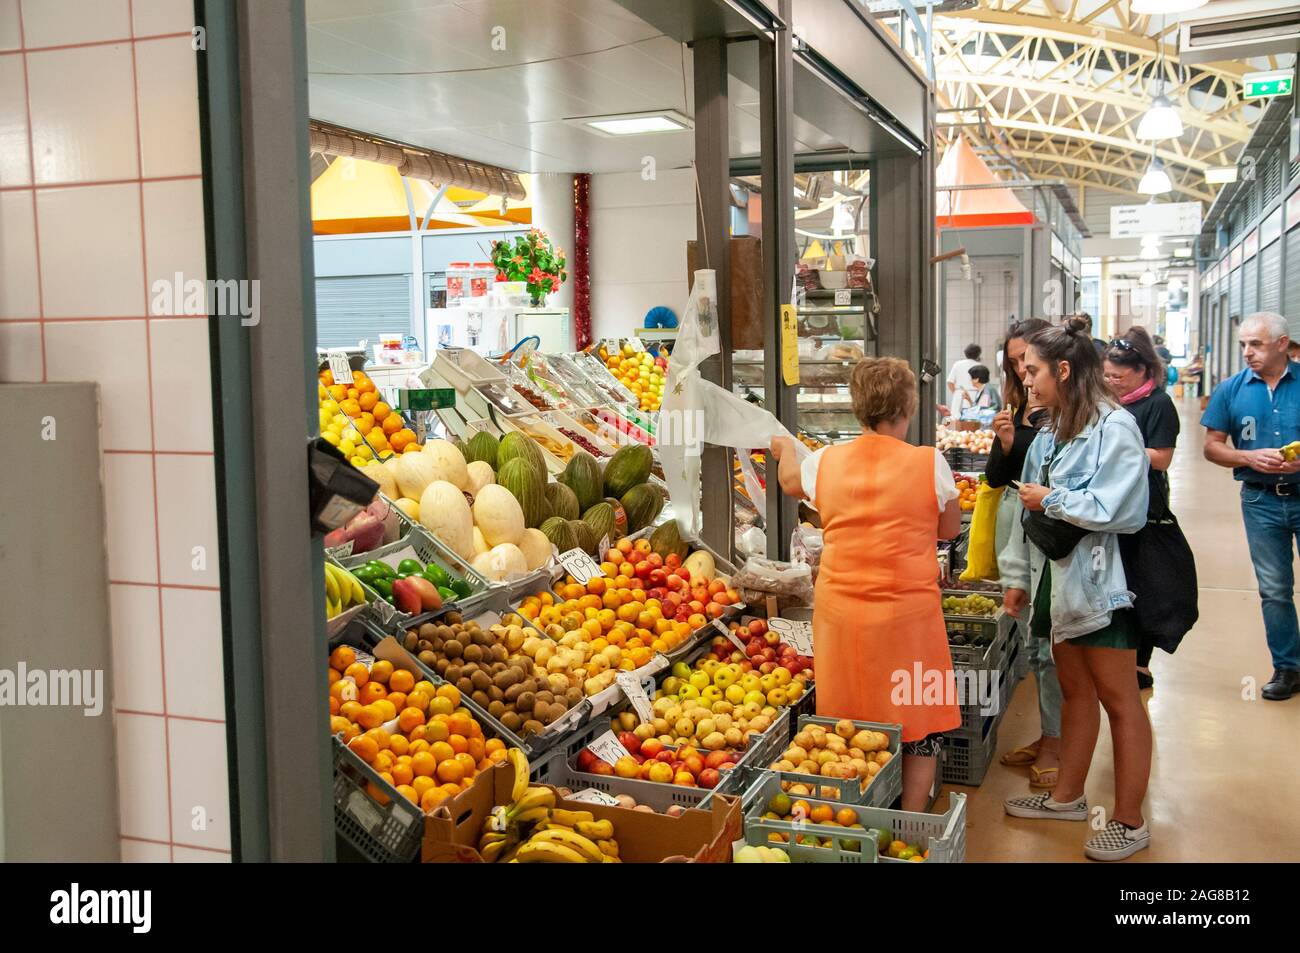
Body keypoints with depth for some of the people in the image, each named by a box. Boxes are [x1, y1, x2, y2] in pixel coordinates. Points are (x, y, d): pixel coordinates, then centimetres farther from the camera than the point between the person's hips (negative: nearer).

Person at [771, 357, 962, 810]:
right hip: (907, 614, -3)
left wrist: (785, 447, 44)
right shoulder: (929, 462, -10)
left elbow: (790, 482, 23)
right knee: (919, 726, 12)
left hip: (840, 613, 3)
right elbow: (950, 529, 5)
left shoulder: (826, 461, -1)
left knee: (846, 728, 15)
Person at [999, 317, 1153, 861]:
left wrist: (1052, 500, -13)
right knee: (1074, 690, 16)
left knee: (1119, 698, 1)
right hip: (1058, 578, 8)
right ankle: (1067, 797, 28)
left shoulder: (1114, 428, -14)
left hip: (1099, 581, -8)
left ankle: (1129, 822, 11)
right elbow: (1029, 507, 14)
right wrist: (1018, 577, 14)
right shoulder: (1052, 433, 11)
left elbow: (1120, 510, -22)